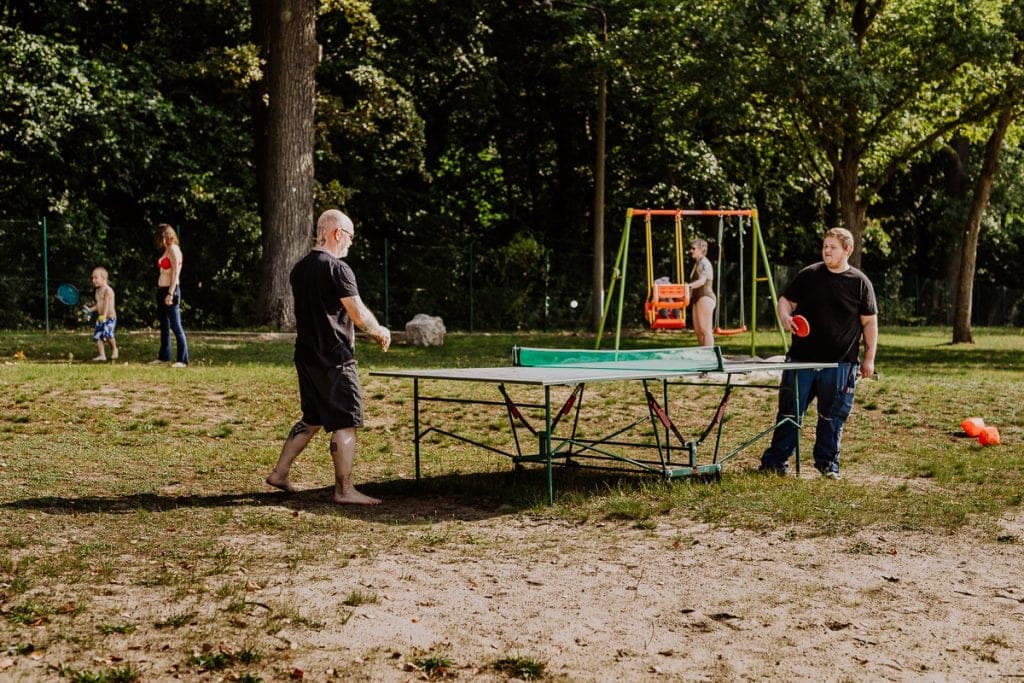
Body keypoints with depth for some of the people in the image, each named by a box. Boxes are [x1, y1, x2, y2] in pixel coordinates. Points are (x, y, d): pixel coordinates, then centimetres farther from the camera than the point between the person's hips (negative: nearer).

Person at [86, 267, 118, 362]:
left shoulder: (108, 290, -12)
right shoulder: (98, 291, 16)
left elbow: (107, 304, -20)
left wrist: (104, 316, -28)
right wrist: (90, 309, 11)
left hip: (109, 317, -9)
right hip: (100, 318, 9)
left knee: (107, 334, -24)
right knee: (97, 336, 0)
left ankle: (114, 349, 2)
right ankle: (102, 355, 5)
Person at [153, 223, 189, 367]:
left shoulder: (173, 249, -11)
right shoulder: (166, 250, 15)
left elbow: (176, 273, -17)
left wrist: (170, 294, -22)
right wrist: (162, 293, 15)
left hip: (171, 290, -10)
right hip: (162, 290, 10)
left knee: (176, 326, -9)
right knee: (164, 325, 15)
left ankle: (183, 360, -7)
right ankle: (164, 356, 24)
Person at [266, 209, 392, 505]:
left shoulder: (299, 269, 11)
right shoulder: (338, 269, -15)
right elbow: (360, 316, -17)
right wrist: (380, 331, 3)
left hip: (306, 356, 9)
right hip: (335, 359, -8)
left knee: (311, 419, 20)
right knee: (346, 424, -1)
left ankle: (279, 472, 22)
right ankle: (344, 490, 2)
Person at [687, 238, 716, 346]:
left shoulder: (705, 263, -10)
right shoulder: (697, 264, 19)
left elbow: (702, 281, -24)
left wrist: (688, 285, -39)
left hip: (705, 298, -10)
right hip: (697, 298, 10)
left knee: (705, 330, -12)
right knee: (698, 330, 8)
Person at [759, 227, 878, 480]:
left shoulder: (860, 283, 1)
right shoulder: (808, 275, 4)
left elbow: (869, 322, 4)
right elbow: (786, 300, 14)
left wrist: (869, 358, 2)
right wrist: (785, 317, -10)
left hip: (840, 364, -1)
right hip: (801, 359, 1)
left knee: (832, 417, 6)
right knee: (789, 412, 4)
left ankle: (827, 462, 19)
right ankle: (775, 460, 12)